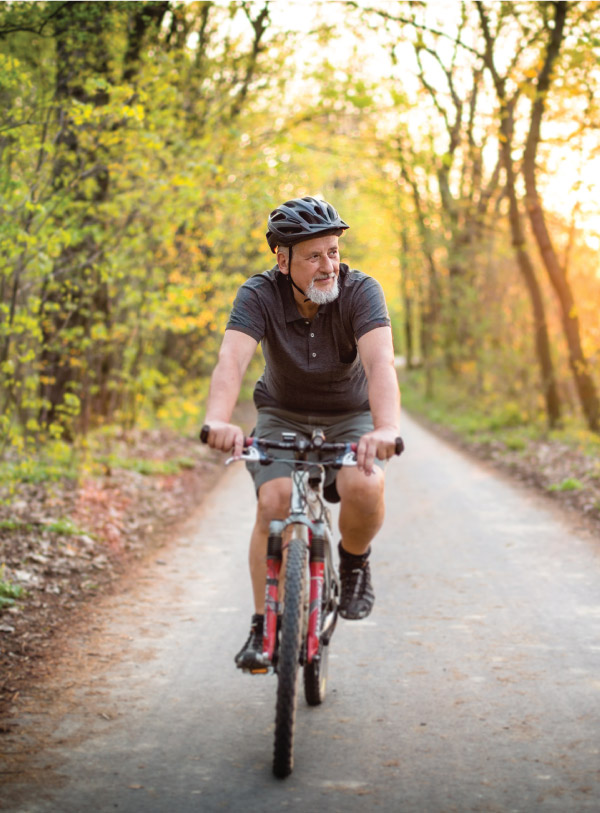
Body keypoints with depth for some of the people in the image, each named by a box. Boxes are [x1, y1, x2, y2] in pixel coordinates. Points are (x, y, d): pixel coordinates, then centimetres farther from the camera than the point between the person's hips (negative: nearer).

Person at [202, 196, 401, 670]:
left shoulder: (361, 292, -22)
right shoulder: (260, 295, -20)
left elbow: (380, 362, -38)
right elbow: (232, 361, -36)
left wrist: (387, 428, -57)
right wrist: (218, 420, -57)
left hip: (350, 418, -1)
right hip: (283, 416, 1)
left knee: (363, 488, -30)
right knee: (274, 503, -24)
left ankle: (355, 562, 3)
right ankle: (264, 625, -8)